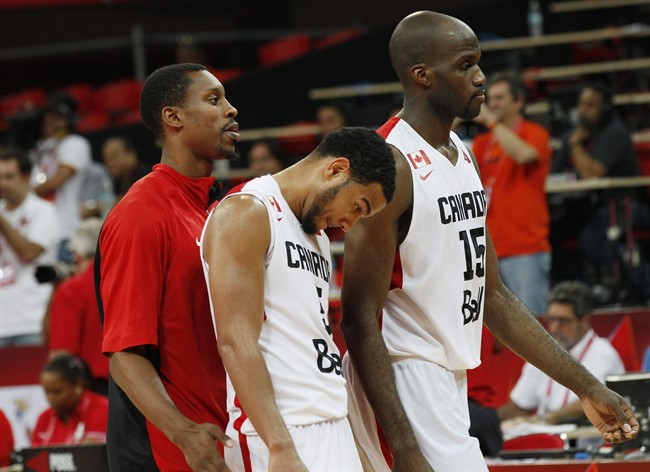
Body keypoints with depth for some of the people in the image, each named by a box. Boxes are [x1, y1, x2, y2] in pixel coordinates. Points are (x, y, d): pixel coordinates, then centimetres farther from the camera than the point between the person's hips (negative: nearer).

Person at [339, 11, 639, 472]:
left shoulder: (463, 157, 13)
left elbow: (492, 296, 19)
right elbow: (359, 320, -19)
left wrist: (587, 387, 15)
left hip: (448, 383, 9)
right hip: (402, 387, -9)